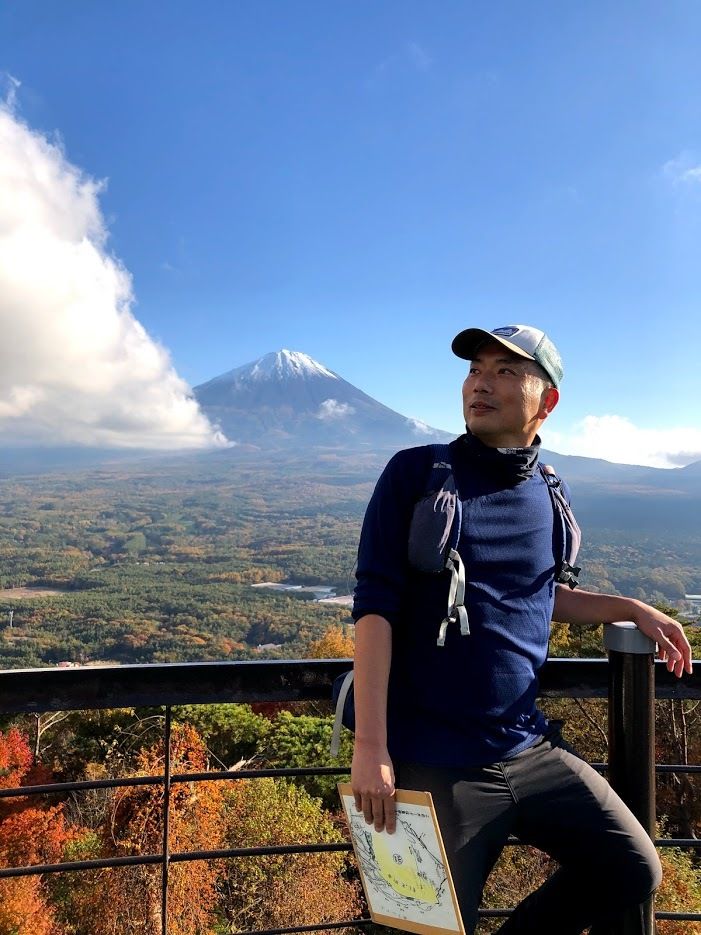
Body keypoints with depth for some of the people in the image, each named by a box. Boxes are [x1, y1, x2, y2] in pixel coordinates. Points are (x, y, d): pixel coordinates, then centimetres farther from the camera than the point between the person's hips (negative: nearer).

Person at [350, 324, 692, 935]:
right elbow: (375, 608, -13)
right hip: (437, 763, -4)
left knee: (633, 873, 8)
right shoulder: (416, 474, -9)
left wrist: (632, 609, 9)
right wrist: (371, 747, -18)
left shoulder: (549, 494, 5)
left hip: (532, 750, 5)